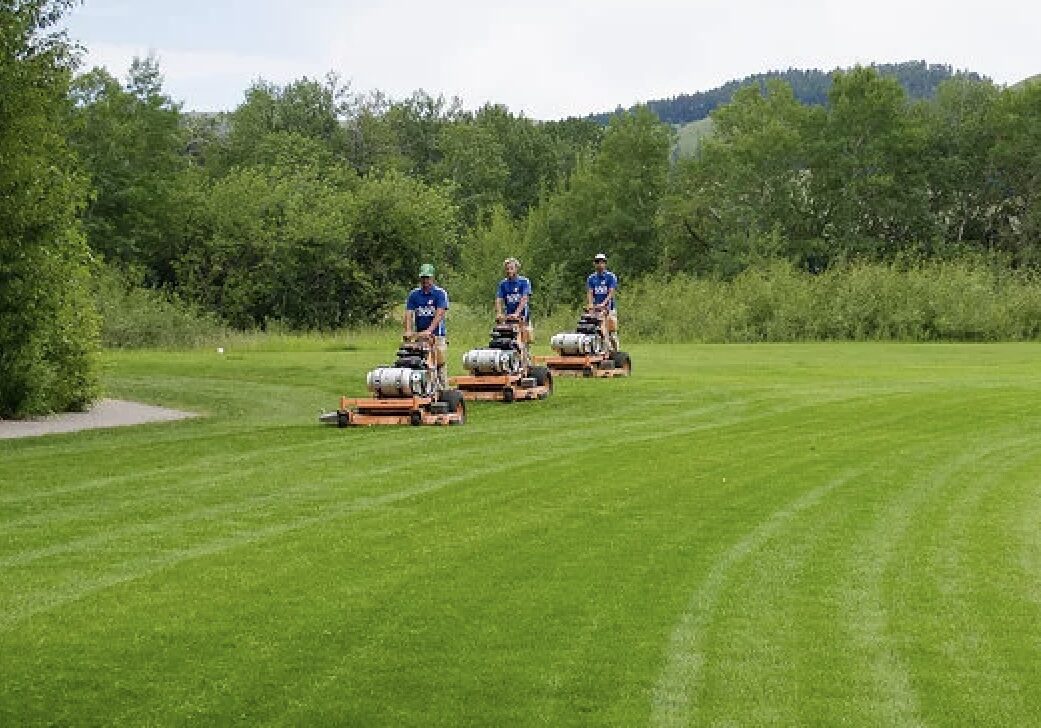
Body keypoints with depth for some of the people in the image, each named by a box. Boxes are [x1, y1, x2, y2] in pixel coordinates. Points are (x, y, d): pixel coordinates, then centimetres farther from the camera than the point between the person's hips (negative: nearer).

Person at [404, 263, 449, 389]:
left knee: (440, 365, -5)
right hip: (419, 335, 3)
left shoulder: (440, 293, -3)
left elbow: (439, 315, -14)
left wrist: (429, 330, -26)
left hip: (436, 335, -3)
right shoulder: (414, 294, 8)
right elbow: (409, 314, 1)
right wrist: (408, 331, -16)